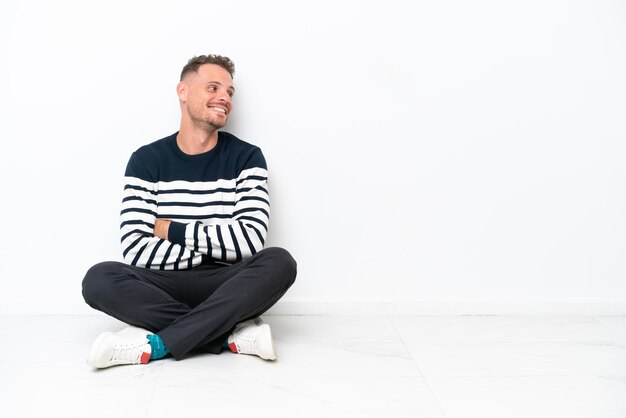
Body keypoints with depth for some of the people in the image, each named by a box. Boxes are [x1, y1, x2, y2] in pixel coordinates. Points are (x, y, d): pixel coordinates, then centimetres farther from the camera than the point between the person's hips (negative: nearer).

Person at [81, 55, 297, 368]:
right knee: (99, 279, -26)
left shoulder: (246, 157, 2)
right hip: (165, 289, 1)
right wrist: (217, 250, -12)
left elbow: (251, 240, -12)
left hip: (226, 289, 0)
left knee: (279, 262, -29)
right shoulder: (146, 160, 2)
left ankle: (155, 344, -27)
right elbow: (135, 250, -9)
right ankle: (233, 335, -25)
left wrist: (172, 231, -8)